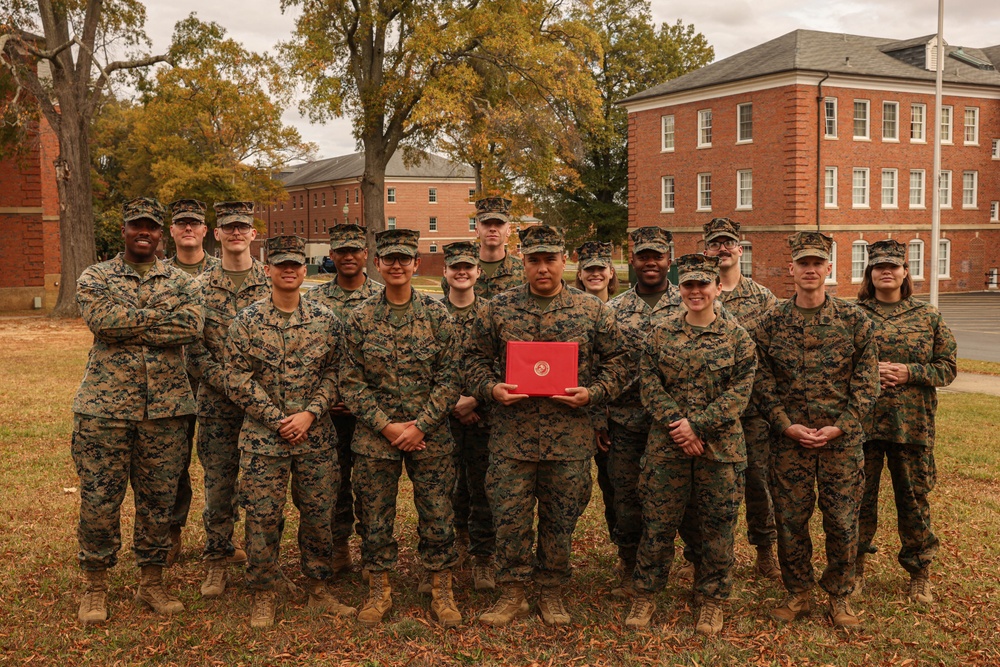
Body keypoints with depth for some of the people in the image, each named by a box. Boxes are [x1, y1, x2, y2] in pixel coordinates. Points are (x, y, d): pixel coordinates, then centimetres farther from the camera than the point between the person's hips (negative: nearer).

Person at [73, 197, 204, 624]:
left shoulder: (181, 282, 9)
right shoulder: (95, 278, 5)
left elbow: (193, 327, -10)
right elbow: (103, 319, -16)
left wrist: (129, 327, -13)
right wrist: (162, 315, -12)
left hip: (166, 408, 2)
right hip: (105, 407, -1)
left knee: (159, 500, 9)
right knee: (99, 500, 3)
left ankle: (151, 582, 24)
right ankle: (95, 587, 20)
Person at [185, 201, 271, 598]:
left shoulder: (275, 283, 3)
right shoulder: (200, 288, 5)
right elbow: (193, 349, 1)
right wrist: (227, 381, -13)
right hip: (217, 403, 1)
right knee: (218, 482, 6)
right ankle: (217, 558, 21)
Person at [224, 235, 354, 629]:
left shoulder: (325, 322, 4)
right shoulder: (247, 322, -2)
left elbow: (333, 374, 3)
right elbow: (237, 381, -6)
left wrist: (310, 414, -11)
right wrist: (278, 419, -12)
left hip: (317, 438, 2)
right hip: (262, 438, -2)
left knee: (318, 514, 9)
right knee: (262, 517, 3)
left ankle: (319, 589, 26)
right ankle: (263, 596, 18)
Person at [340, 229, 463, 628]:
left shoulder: (437, 315, -1)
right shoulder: (361, 318, 0)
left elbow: (450, 378, -3)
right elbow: (351, 384, -1)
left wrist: (420, 425, -12)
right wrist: (385, 426, -11)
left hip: (430, 436, 0)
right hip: (374, 437, 1)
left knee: (438, 516, 5)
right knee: (375, 517, 9)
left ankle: (441, 593, 22)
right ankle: (379, 592, 27)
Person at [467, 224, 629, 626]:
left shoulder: (592, 310, 3)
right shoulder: (499, 307, 5)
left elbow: (616, 361, 6)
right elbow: (477, 358, 10)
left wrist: (592, 393, -9)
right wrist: (490, 389, -8)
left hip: (570, 435, 0)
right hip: (511, 434, 0)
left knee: (561, 519, 10)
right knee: (509, 516, 3)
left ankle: (552, 593, 26)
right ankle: (512, 594, 19)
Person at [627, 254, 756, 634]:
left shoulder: (737, 338, 1)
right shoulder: (660, 335, 5)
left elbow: (739, 392, -6)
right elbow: (650, 388, -1)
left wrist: (696, 424, -15)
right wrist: (677, 427, -13)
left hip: (720, 446, 0)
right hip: (666, 445, 1)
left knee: (717, 527, 8)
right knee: (658, 524, 6)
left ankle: (712, 601, 22)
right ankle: (645, 596, 21)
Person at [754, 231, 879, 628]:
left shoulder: (855, 321, 0)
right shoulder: (771, 323, 2)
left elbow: (867, 383, -1)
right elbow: (762, 383, 2)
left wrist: (839, 428, -11)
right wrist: (786, 425, -10)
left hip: (843, 440, -1)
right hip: (789, 438, 1)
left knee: (843, 522, 6)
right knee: (790, 521, 8)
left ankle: (839, 597, 24)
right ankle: (798, 594, 26)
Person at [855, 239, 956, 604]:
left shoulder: (928, 316, 6)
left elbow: (948, 367, 4)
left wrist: (909, 372, -12)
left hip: (912, 424, 1)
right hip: (862, 422, -1)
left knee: (914, 498, 9)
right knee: (859, 496, 6)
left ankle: (920, 574, 25)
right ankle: (855, 568, 24)